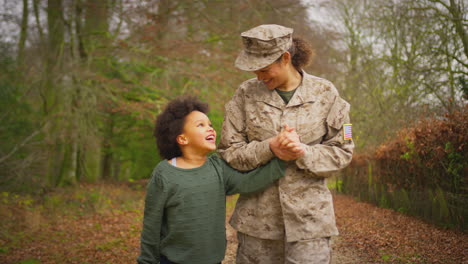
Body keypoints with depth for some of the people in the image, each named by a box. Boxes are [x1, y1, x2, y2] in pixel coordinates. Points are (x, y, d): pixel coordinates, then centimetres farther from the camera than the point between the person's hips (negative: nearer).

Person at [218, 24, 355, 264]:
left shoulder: (324, 93, -2)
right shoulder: (246, 94, -1)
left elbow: (341, 151, 0)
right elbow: (228, 151, -2)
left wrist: (304, 154, -18)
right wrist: (268, 148, -19)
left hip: (309, 217, -1)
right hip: (257, 217, 1)